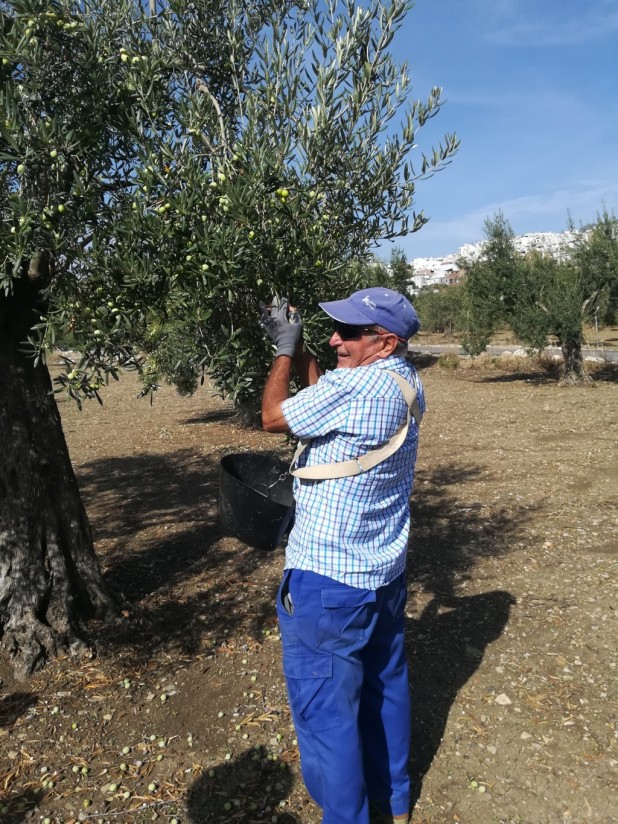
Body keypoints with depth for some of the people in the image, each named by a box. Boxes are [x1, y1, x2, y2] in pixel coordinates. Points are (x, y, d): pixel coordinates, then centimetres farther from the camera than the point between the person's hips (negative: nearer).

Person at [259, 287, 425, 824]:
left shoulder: (355, 386, -25)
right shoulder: (405, 382, 1)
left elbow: (273, 417, -12)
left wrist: (286, 351, 1)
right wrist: (297, 346, 6)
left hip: (329, 580, -9)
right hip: (385, 573, 9)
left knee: (325, 709, 7)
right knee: (384, 685, 23)